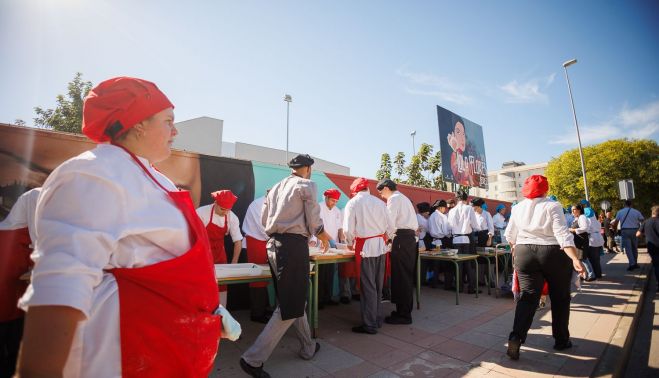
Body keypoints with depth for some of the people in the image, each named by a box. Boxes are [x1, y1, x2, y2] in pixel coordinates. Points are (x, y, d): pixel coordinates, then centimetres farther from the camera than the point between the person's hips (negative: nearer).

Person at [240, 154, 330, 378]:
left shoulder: (276, 187, 16)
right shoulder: (307, 185, -4)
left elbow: (264, 220, 16)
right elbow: (314, 223, -8)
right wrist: (323, 236, 12)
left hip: (273, 244, 8)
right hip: (294, 246, -8)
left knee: (293, 299, 19)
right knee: (290, 308, 2)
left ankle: (308, 348, 34)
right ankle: (253, 358, 4)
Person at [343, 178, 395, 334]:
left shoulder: (353, 203, -6)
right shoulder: (379, 202, 6)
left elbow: (348, 229, -8)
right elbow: (390, 227, 7)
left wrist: (350, 243, 10)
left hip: (365, 247, -5)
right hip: (380, 246, 5)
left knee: (368, 286, 3)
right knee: (378, 285, 16)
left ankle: (370, 324, 13)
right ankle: (377, 318, 29)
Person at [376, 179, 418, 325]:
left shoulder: (394, 199, -5)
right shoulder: (404, 198, 23)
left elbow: (389, 223, -15)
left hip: (401, 239, -10)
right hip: (410, 237, 10)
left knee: (400, 277, -4)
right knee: (406, 276, 13)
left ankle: (403, 315, 4)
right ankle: (405, 311, 23)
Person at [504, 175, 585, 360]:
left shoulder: (518, 207, 4)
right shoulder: (552, 206, -5)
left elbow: (510, 235, 12)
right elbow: (562, 234, -17)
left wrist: (517, 248, 30)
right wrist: (575, 259, -22)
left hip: (524, 254, 2)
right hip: (553, 254, -2)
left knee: (528, 296, 1)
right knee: (560, 298, 16)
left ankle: (516, 336, -15)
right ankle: (561, 340, 28)